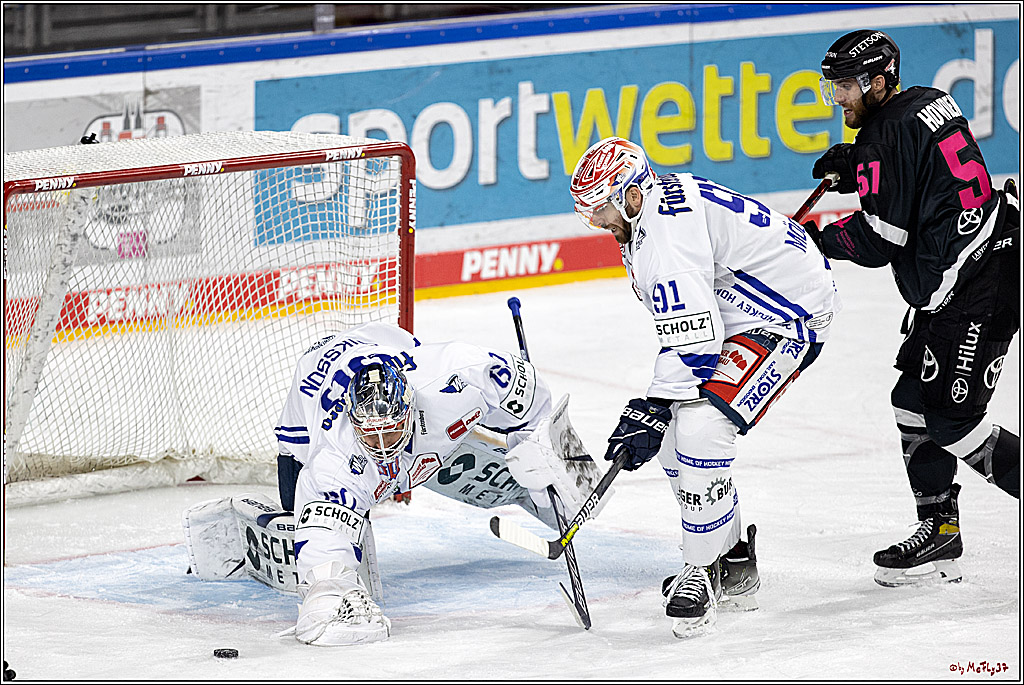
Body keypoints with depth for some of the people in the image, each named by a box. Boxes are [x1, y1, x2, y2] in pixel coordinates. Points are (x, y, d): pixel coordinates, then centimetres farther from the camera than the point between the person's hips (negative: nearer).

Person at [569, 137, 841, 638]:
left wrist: (652, 410, -25)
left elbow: (695, 340, -29)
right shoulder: (659, 199, 8)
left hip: (789, 316, -12)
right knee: (673, 430, 11)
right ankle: (733, 559, 21)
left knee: (699, 426, -25)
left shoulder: (668, 234, -25)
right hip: (735, 310, 12)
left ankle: (702, 572, -15)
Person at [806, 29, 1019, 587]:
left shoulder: (887, 135, -15)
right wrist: (856, 170, 15)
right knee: (915, 400, 11)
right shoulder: (928, 102, 12)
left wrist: (812, 240, -1)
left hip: (976, 285, -11)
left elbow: (876, 241, -15)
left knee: (951, 415, -10)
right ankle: (939, 531, 14)